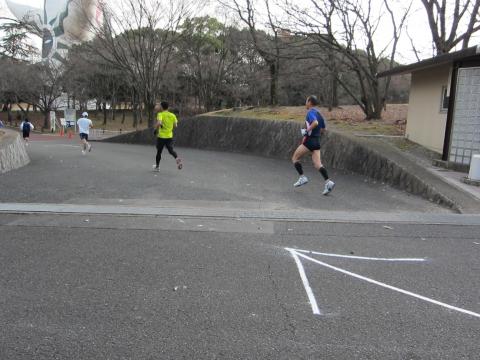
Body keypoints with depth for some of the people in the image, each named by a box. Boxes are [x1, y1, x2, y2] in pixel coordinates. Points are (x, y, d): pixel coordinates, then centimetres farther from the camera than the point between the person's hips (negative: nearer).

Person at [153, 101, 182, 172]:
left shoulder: (160, 114, -10)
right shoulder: (172, 115, 3)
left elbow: (159, 123, -26)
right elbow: (175, 125, 6)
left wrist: (156, 130, -11)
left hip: (161, 136, -3)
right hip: (170, 136, 3)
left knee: (159, 151, 11)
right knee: (171, 150, 7)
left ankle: (157, 166, 24)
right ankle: (177, 158, -25)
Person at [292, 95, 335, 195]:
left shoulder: (310, 112, -9)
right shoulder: (319, 113, 17)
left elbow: (315, 123, -29)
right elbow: (324, 129, 22)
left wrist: (307, 131, -19)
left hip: (309, 140, -8)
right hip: (317, 141, 8)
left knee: (295, 158, 7)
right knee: (318, 164, 2)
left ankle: (302, 177, 2)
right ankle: (328, 182, -12)